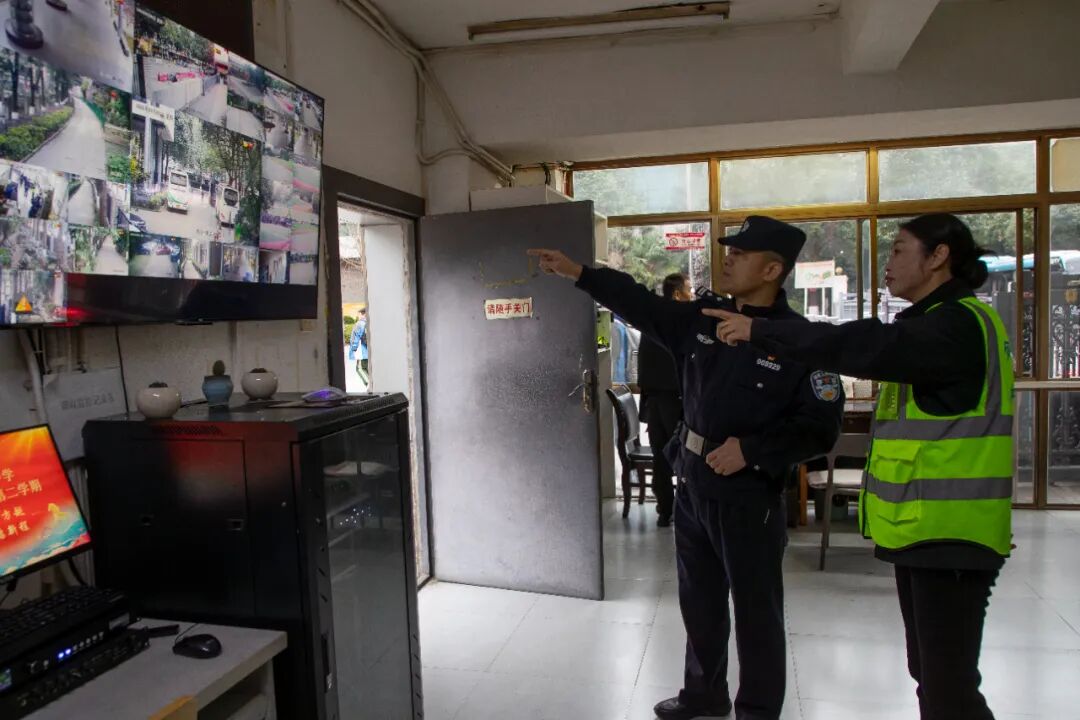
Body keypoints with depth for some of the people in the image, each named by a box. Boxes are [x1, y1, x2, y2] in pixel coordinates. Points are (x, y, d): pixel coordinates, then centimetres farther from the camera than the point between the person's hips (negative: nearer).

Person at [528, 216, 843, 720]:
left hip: (749, 496, -6)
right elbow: (639, 304, 6)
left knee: (755, 610, 9)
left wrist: (750, 450, -22)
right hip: (692, 485, 6)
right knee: (699, 601, 20)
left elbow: (820, 427, -15)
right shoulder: (701, 318, 3)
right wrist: (576, 272, 1)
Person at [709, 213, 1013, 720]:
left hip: (949, 534, -10)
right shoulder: (938, 322, 18)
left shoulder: (959, 324, -16)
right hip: (923, 528, 10)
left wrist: (759, 332, -22)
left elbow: (863, 348, -27)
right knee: (929, 672, 19)